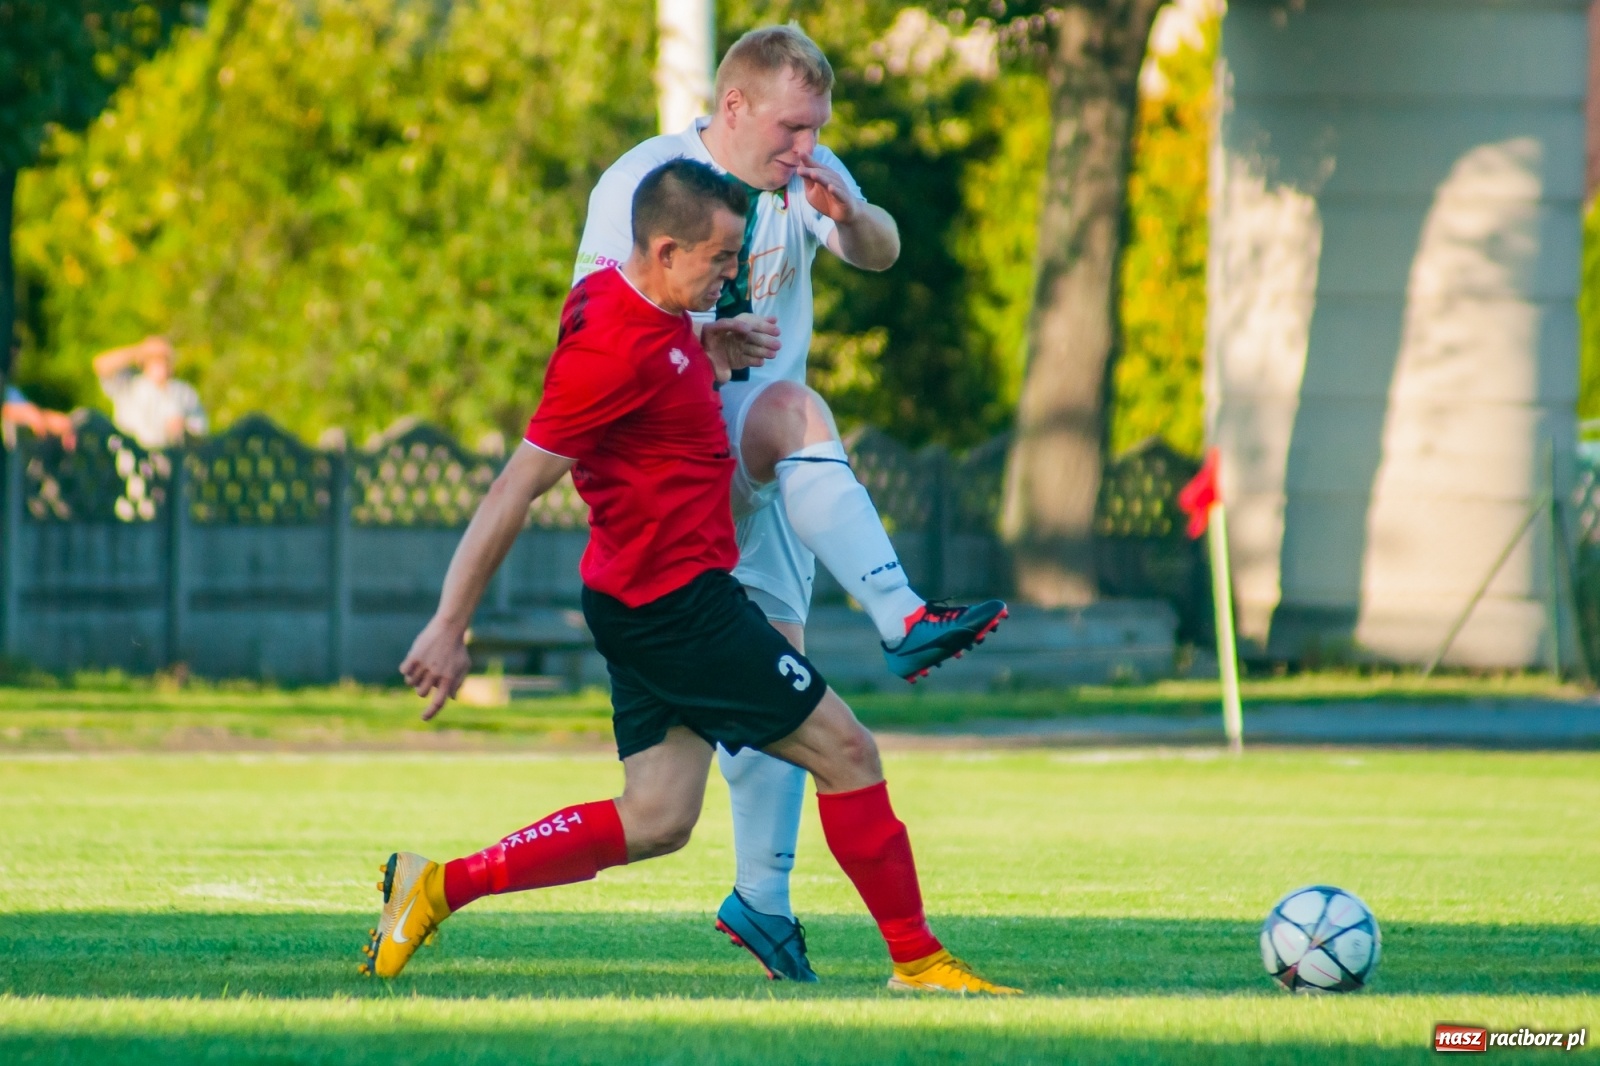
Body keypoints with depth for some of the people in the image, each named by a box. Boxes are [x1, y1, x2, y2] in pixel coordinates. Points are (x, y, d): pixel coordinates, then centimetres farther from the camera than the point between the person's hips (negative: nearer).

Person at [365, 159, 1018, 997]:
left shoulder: (621, 296, 7)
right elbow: (515, 489, -22)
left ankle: (439, 887, 5)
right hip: (678, 603, -11)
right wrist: (449, 627, -22)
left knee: (655, 820, 8)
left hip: (655, 604, 11)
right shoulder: (620, 347, -22)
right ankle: (916, 959, 8)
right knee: (844, 750, -2)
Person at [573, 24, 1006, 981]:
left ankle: (764, 899, 9)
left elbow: (880, 254, -13)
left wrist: (848, 216, -35)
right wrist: (699, 342, -30)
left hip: (766, 466, 6)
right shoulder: (641, 184, -10)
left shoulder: (807, 175, 3)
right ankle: (903, 619, -47)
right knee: (794, 415, -36)